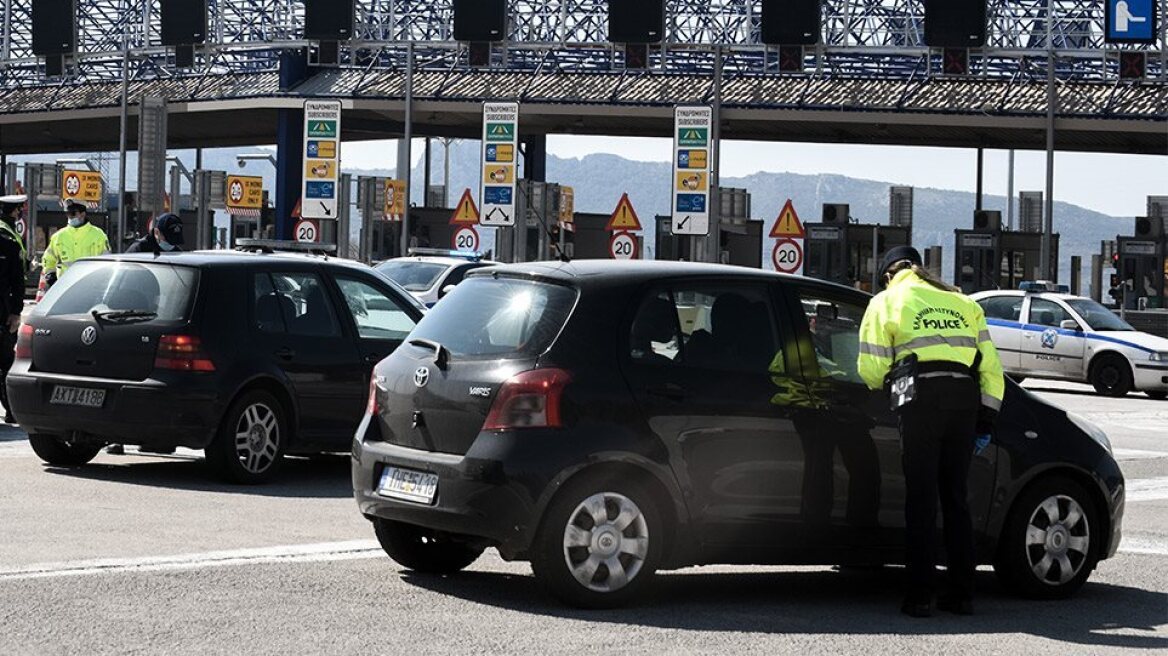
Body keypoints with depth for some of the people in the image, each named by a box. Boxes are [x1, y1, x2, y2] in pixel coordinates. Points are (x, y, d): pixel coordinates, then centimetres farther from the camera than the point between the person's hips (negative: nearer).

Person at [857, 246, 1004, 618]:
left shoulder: (886, 302, 11)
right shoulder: (962, 303, 23)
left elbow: (871, 368, 5)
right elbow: (990, 366, 17)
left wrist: (888, 386, 27)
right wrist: (986, 418, 16)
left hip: (920, 399, -4)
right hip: (964, 398, 4)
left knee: (921, 500, 0)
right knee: (956, 497, 11)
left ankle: (920, 595, -2)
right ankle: (962, 593, 11)